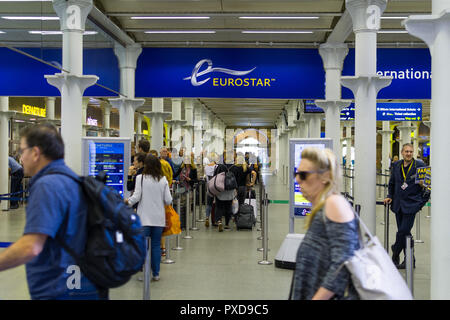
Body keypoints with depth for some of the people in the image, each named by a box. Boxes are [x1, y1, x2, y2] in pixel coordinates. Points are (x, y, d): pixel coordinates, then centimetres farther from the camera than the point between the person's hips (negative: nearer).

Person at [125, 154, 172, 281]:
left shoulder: (141, 178, -7)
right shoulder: (163, 180, 0)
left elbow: (136, 197, -8)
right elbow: (168, 200, 0)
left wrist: (127, 202, 11)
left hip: (144, 218, -2)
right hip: (159, 218, 2)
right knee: (156, 245, 8)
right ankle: (156, 273, 12)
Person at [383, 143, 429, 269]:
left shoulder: (419, 165, -3)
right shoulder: (396, 165, 10)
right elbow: (392, 183, 19)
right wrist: (389, 196, 9)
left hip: (411, 204, -5)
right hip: (398, 204, 5)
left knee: (403, 231, -9)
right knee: (404, 233, 9)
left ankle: (395, 256, 9)